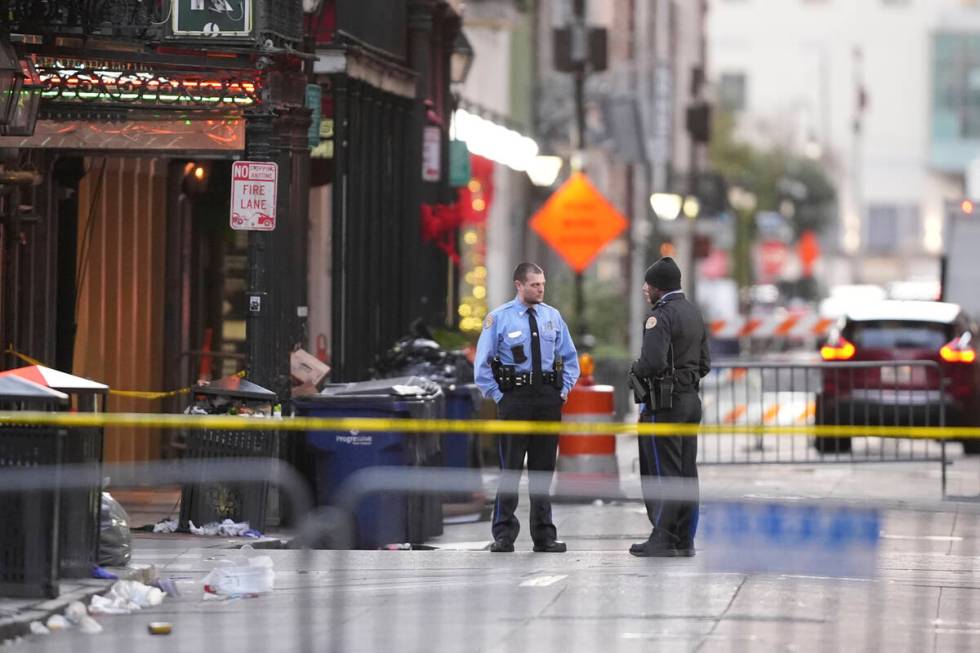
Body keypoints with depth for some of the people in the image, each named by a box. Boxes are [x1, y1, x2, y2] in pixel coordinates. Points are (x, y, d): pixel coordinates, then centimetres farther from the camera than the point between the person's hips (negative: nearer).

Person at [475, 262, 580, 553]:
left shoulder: (552, 316, 9)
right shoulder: (499, 318, -3)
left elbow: (570, 358, 17)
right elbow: (482, 363, -1)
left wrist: (563, 390, 6)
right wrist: (498, 396, -5)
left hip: (548, 399, 4)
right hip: (514, 398, -4)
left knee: (544, 468, 8)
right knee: (511, 468, -4)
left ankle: (545, 536, 13)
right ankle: (504, 535, 1)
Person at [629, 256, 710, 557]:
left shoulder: (660, 316, -15)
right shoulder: (694, 313, 14)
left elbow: (653, 362, -24)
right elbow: (705, 363, 16)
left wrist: (636, 368, -5)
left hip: (664, 402, -8)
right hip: (691, 399, 8)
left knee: (662, 473, -4)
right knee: (687, 474, 9)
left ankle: (663, 540, -5)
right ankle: (685, 540, 12)